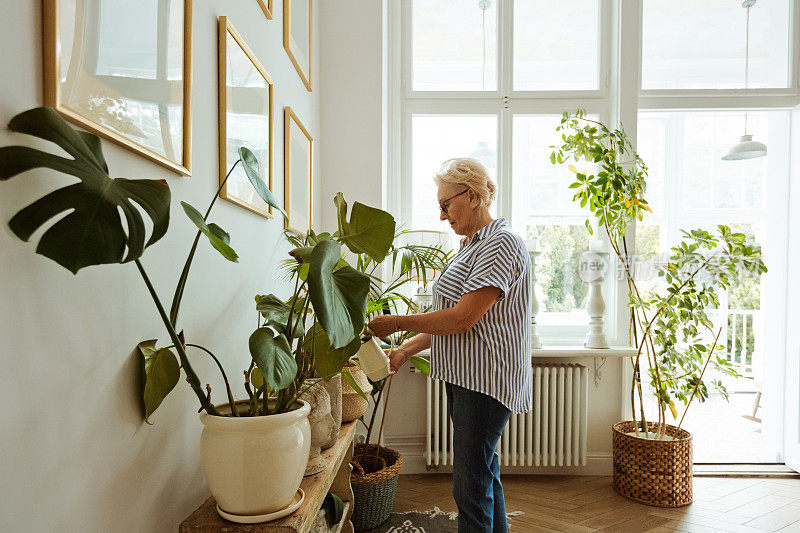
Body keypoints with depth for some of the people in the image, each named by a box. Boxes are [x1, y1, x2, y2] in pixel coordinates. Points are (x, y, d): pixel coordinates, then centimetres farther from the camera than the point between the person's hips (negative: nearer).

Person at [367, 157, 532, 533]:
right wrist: (404, 352, 11)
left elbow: (462, 319, -21)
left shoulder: (500, 244, -14)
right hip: (465, 377, 10)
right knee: (485, 471, 19)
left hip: (486, 380, -10)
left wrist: (397, 323, -13)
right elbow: (449, 320, 19)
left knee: (471, 484, -5)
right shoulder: (470, 247, 18)